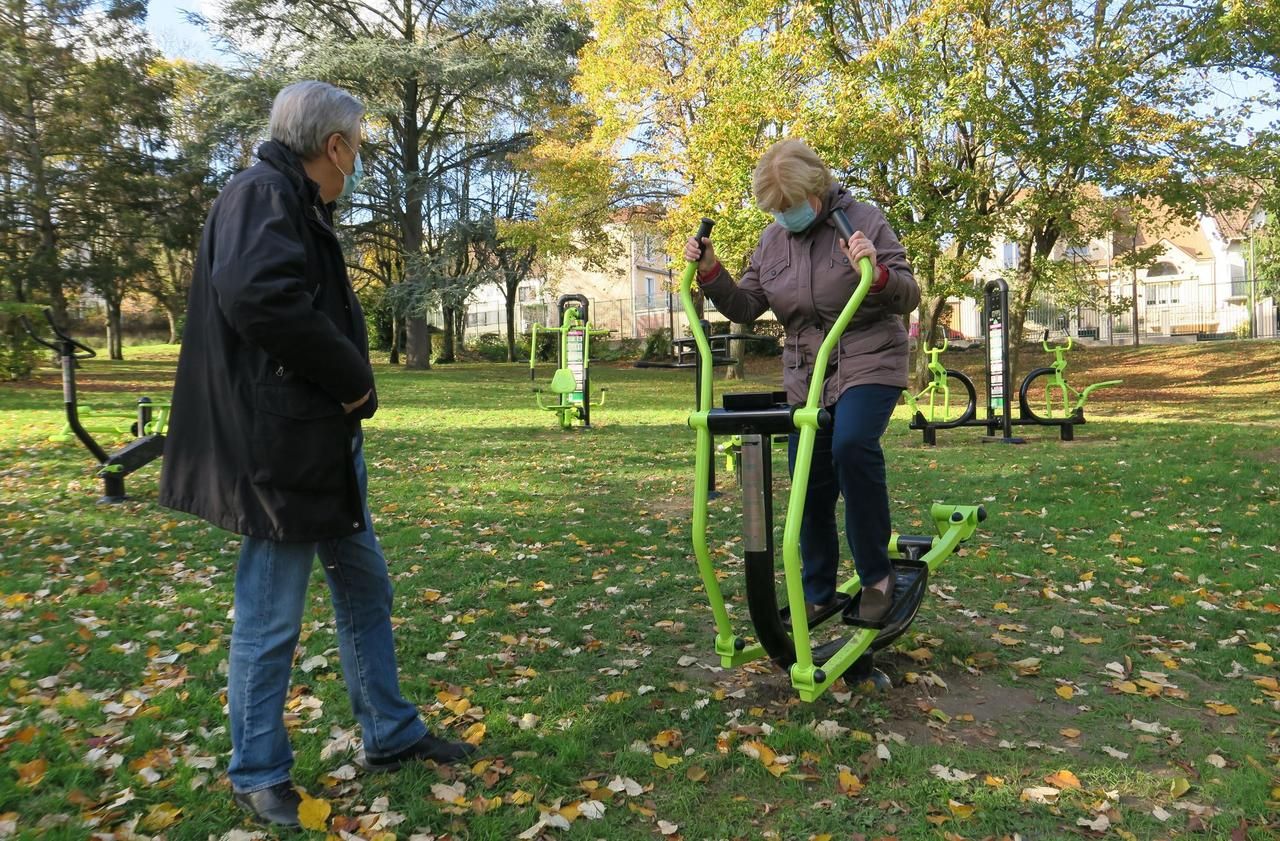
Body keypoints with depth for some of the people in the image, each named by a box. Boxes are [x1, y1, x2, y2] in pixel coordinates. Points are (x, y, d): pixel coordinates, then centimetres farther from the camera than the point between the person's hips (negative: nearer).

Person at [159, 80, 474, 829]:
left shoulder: (297, 207, 17)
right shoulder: (263, 196, -15)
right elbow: (257, 295, -32)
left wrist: (350, 389, 4)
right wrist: (353, 380, -21)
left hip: (323, 444, 11)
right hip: (282, 448, -11)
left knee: (367, 590, 17)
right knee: (271, 621, 3)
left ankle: (391, 735, 32)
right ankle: (259, 775, 22)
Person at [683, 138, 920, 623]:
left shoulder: (862, 220, -8)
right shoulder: (772, 240, 6)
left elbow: (909, 297, -9)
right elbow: (746, 308, 9)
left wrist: (876, 273, -30)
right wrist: (710, 273, -7)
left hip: (869, 364, -5)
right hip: (805, 376, 5)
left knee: (852, 446, -31)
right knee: (812, 488, 7)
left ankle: (876, 575, -14)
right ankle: (818, 594, 24)